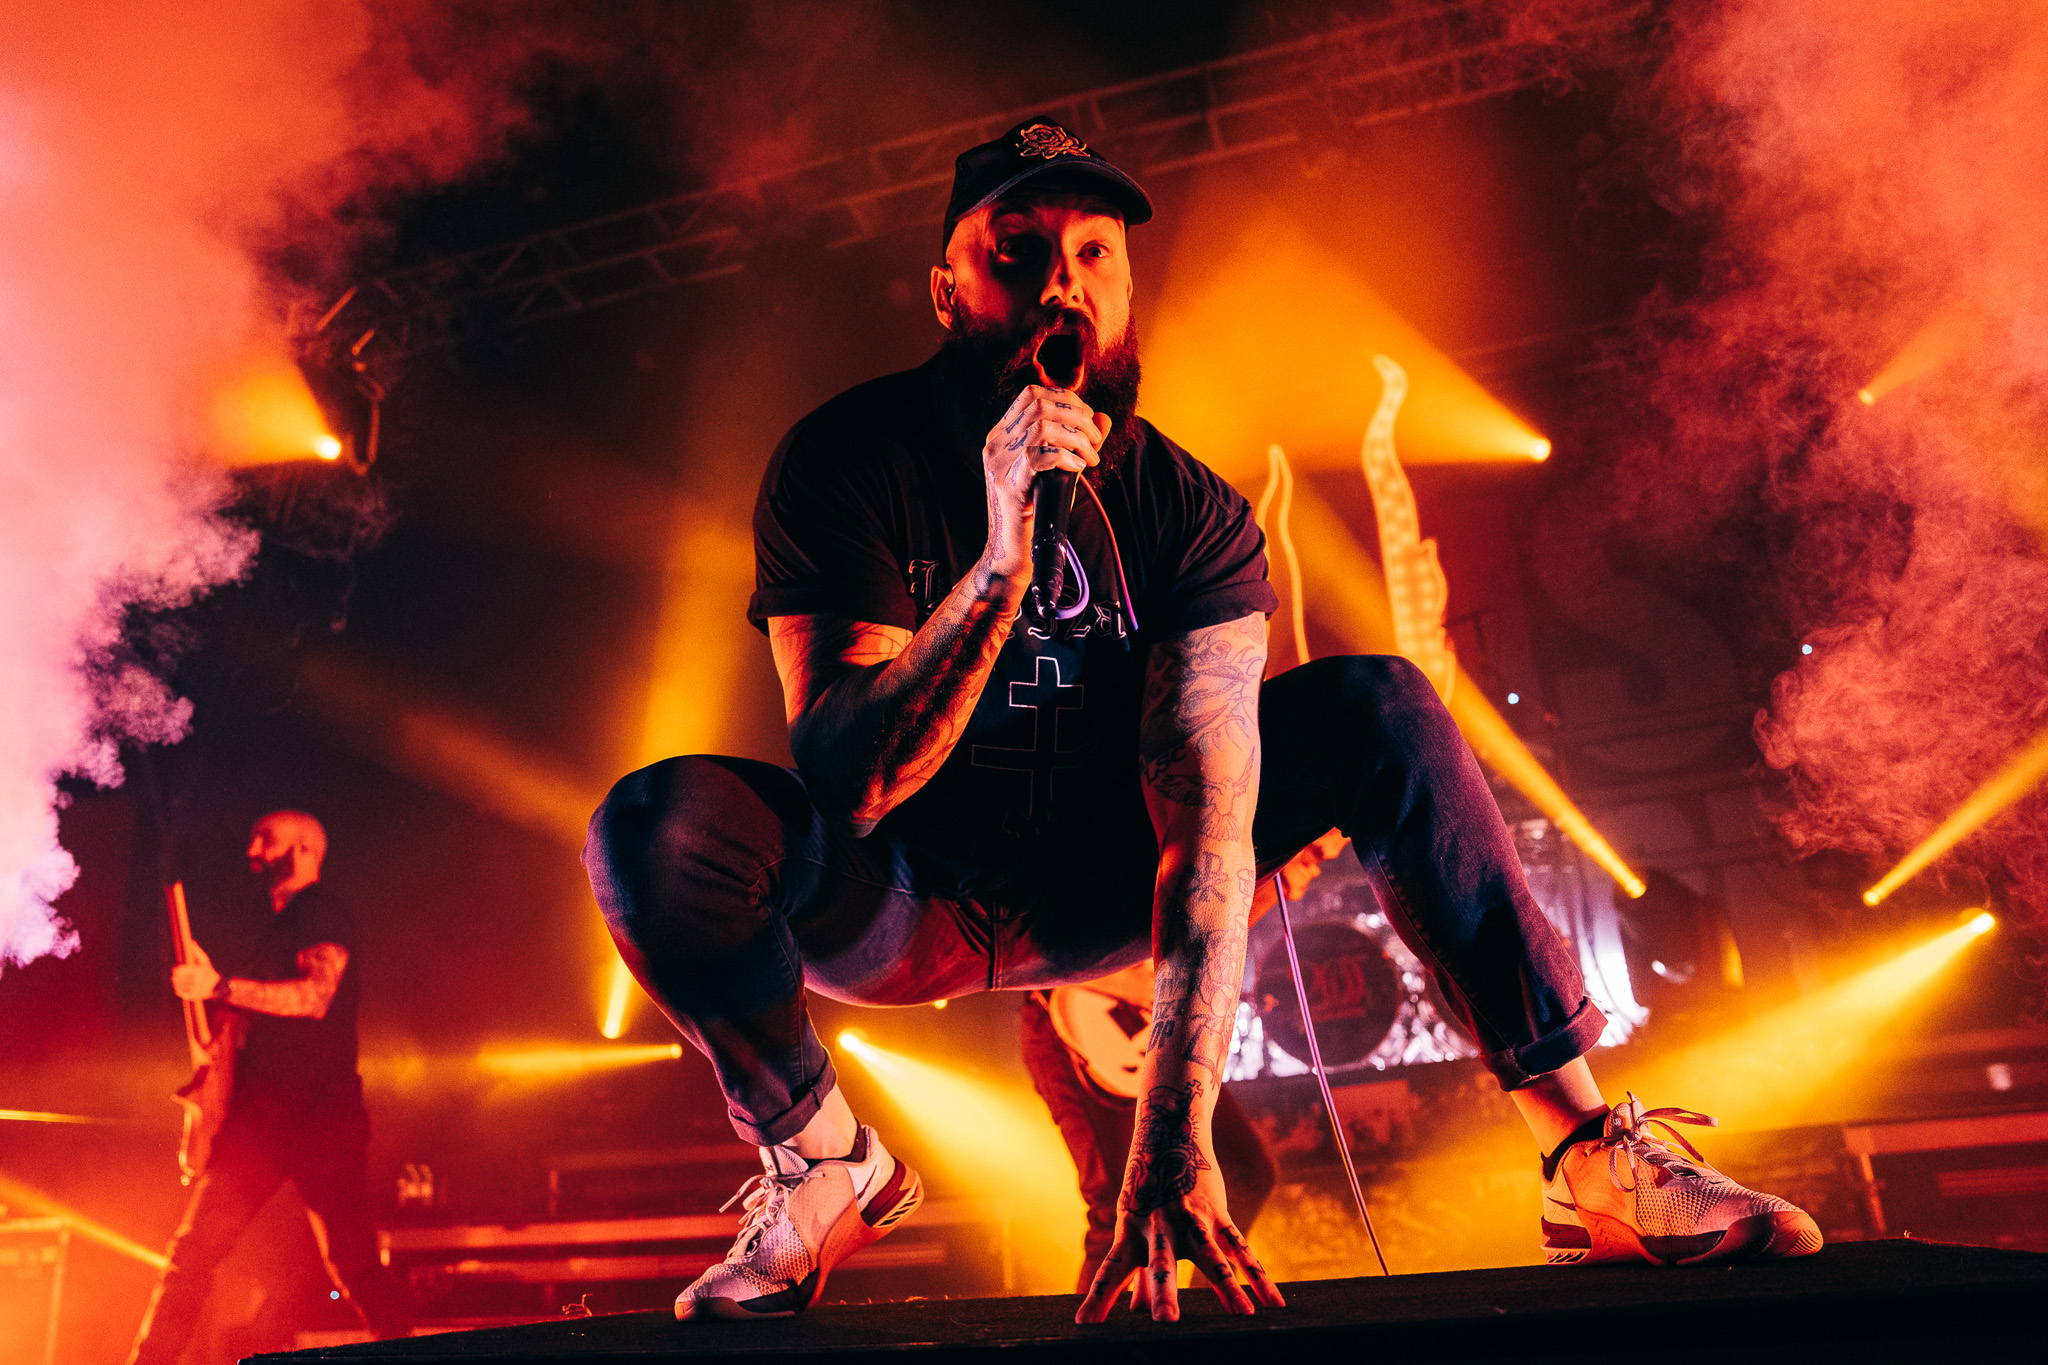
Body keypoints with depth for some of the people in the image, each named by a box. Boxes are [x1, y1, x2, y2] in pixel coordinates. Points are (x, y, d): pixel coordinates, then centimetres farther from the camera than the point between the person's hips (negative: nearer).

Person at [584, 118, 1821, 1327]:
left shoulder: (1192, 519, -14)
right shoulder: (847, 463, -18)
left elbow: (1203, 827, -25)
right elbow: (848, 784, -28)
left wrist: (1175, 1138, -34)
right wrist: (1001, 560, -42)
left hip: (1093, 897, 2)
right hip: (895, 907, -1)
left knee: (1378, 706, -16)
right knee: (661, 824, -33)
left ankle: (1592, 1156, -10)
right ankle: (822, 1162, -5)